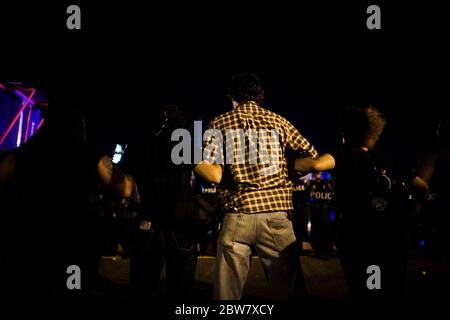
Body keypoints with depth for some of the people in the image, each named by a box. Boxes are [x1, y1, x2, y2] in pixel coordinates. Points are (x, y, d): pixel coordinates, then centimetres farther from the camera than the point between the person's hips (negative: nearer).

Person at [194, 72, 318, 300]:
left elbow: (201, 165, -7)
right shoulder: (278, 122, 10)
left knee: (227, 293, 9)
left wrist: (226, 181, 7)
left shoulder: (220, 123, 7)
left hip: (236, 216, 0)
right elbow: (312, 156, 12)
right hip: (275, 215, 0)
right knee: (288, 291, 8)